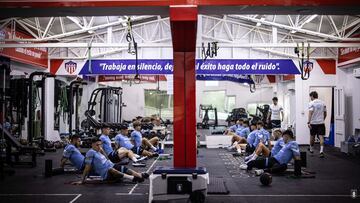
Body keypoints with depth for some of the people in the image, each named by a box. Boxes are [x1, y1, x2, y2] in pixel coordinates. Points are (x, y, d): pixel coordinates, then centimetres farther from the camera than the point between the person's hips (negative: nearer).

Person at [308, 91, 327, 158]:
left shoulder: (311, 103, -8)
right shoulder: (322, 103, 9)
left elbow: (310, 113, -18)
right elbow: (325, 113, 15)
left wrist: (308, 122, -20)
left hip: (313, 123, -3)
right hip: (321, 123, 3)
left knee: (312, 136, 15)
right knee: (321, 137, -4)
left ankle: (311, 149, 33)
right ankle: (321, 151, -19)